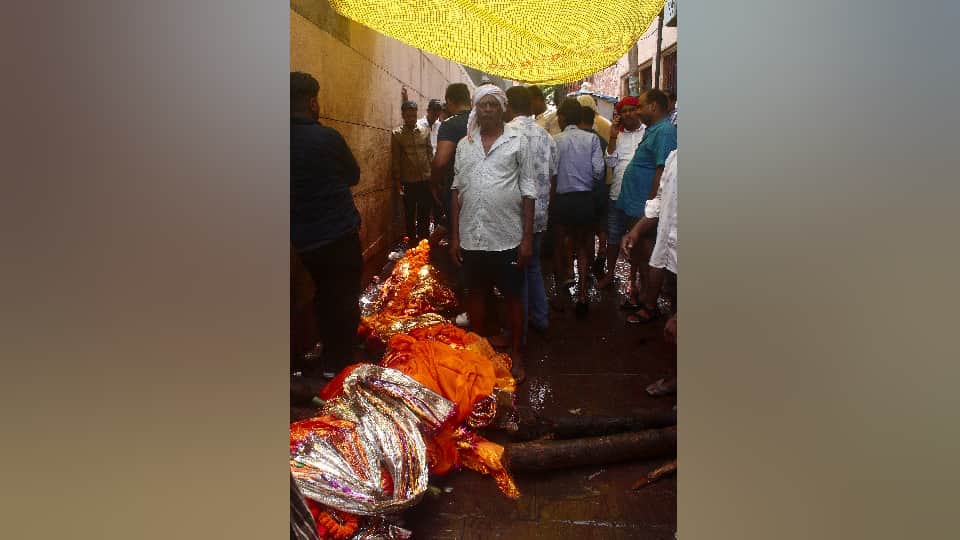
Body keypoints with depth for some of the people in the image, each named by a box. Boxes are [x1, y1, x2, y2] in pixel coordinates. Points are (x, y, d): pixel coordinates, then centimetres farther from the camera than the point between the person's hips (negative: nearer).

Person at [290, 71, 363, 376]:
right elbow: (354, 176, 1)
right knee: (345, 297, 8)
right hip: (339, 234, -5)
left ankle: (329, 356, 30)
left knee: (324, 294, 20)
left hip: (303, 239, 5)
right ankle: (340, 361, 16)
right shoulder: (327, 138, -14)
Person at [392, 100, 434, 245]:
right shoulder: (396, 134, -2)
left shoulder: (425, 131, 4)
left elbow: (430, 153, 8)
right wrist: (397, 181, -4)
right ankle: (412, 241, 21)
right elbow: (395, 159, -2)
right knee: (410, 214, 9)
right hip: (408, 182, -2)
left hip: (426, 180, 2)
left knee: (425, 213, 9)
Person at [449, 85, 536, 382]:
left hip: (507, 238, -3)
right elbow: (457, 191, 11)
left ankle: (515, 356, 23)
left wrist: (527, 237, -6)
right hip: (471, 238, 3)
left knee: (512, 297, 8)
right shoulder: (464, 144, 9)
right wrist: (454, 236, 7)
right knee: (475, 294, 14)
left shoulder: (517, 141, -1)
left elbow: (528, 191, -2)